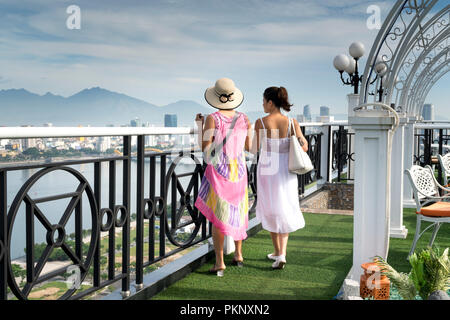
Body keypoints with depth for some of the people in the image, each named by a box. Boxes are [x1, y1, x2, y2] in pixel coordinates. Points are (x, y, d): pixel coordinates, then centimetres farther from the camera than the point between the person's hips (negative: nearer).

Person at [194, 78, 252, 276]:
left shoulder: (212, 119, -11)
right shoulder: (244, 120, 0)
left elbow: (205, 148, -9)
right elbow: (248, 147, 9)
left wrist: (199, 125, 2)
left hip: (217, 172, -4)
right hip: (239, 171, 4)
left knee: (217, 217, 2)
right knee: (237, 213, 18)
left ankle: (219, 263, 0)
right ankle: (238, 256, 30)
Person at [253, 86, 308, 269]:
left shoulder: (260, 123, -12)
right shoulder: (292, 122, -7)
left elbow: (254, 148, -5)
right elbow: (304, 147, -8)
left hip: (267, 172, -2)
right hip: (286, 172, 2)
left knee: (270, 211, 15)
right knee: (285, 212, 14)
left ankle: (278, 252, 21)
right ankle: (281, 254, 3)